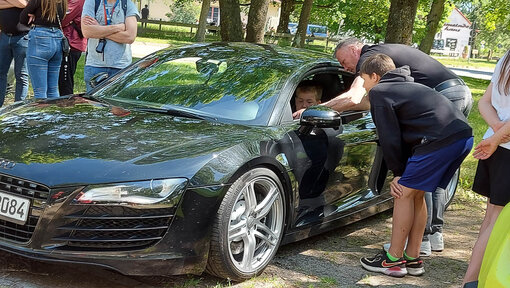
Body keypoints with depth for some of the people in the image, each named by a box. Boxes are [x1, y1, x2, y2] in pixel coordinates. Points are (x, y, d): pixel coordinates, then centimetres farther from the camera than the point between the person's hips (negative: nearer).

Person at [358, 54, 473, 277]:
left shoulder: (379, 92, 3)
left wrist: (398, 172, 10)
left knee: (404, 193, 2)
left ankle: (394, 259, 9)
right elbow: (406, 132, 27)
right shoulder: (406, 86, 31)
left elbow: (390, 137, 0)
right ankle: (413, 259, 24)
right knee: (415, 194, 18)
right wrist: (402, 172, 19)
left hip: (439, 140, -9)